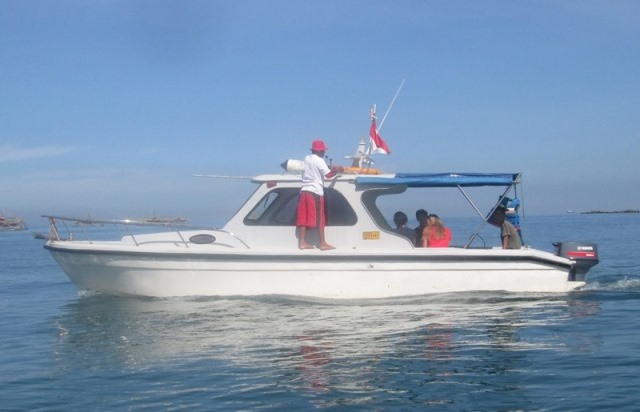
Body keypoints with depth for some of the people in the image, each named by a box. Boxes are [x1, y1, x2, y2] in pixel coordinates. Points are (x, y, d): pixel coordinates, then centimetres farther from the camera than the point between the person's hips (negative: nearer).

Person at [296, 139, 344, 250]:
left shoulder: (307, 159, 15)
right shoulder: (319, 160, -8)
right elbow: (328, 175, -19)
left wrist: (332, 169, 21)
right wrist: (337, 170, -1)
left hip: (304, 191, 7)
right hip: (315, 192, -7)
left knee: (304, 218, 6)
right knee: (319, 219, -4)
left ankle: (302, 242, 5)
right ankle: (323, 243, -2)